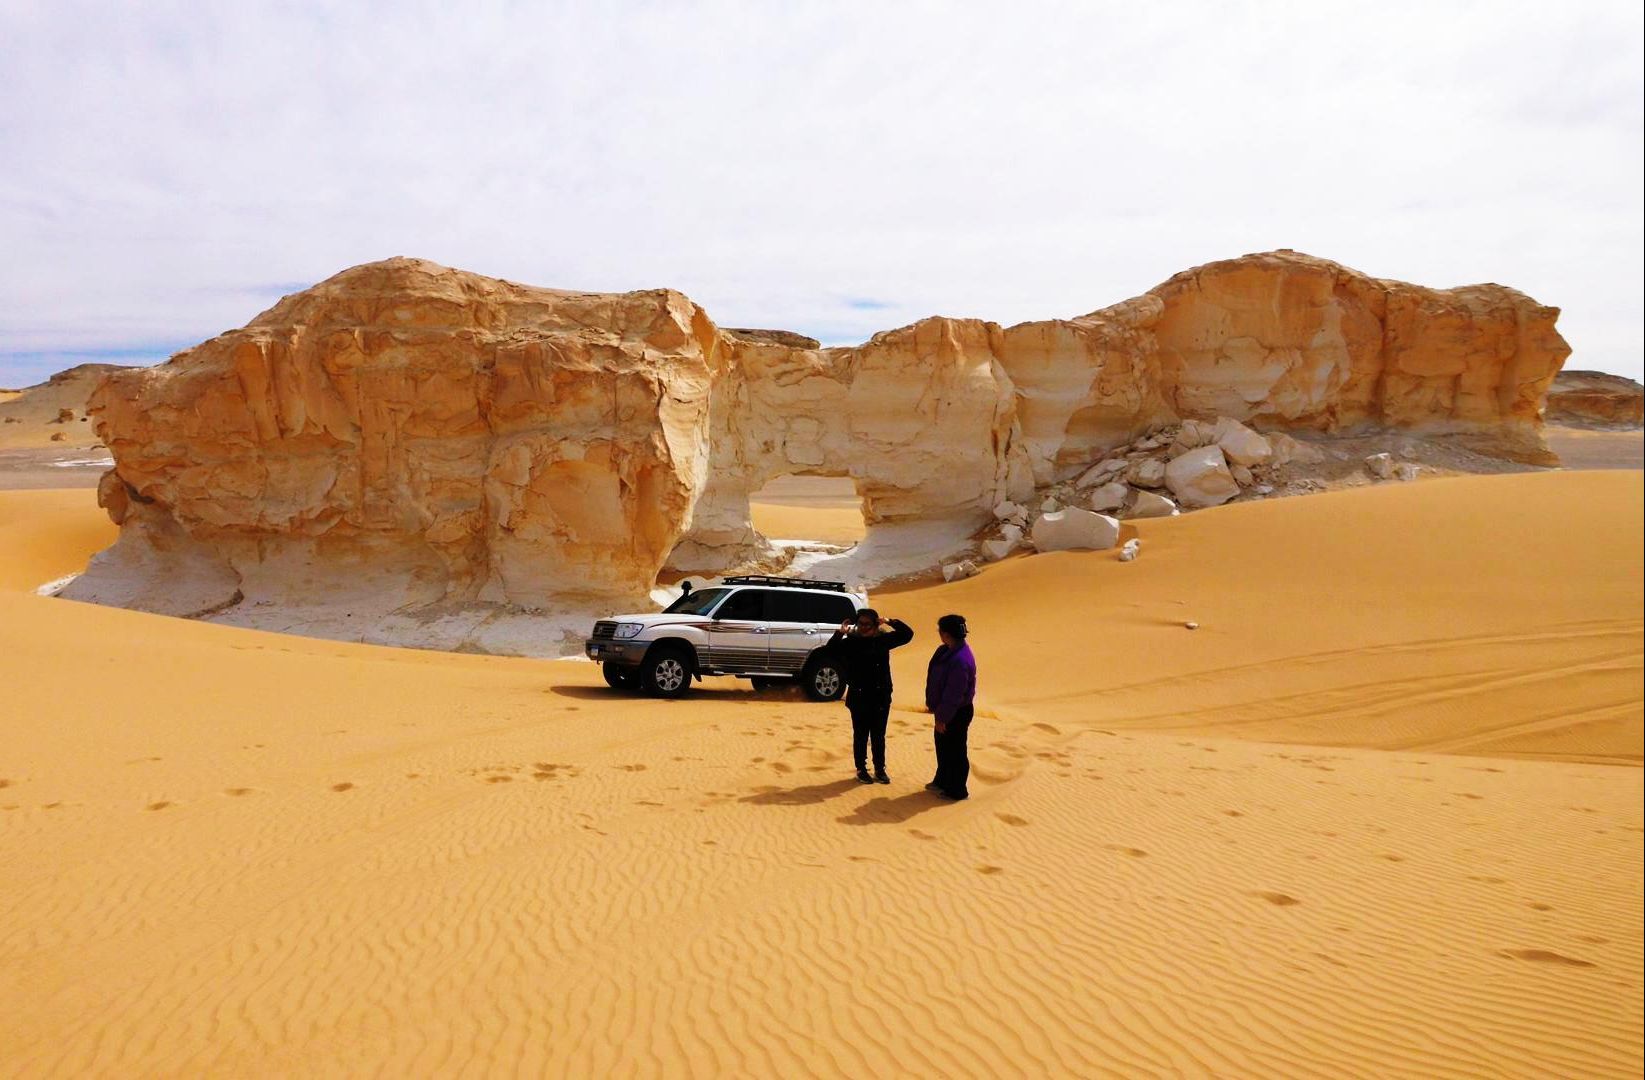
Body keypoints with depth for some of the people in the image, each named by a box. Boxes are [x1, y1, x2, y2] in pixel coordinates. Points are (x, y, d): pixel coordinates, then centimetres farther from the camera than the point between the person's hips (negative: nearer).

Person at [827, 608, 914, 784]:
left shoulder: (883, 640, 2)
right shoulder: (850, 643, -6)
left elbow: (908, 634, 3)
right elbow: (831, 650, -21)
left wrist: (890, 622, -7)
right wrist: (840, 633, -25)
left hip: (881, 698, 3)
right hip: (859, 698, -2)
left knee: (879, 736, 13)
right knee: (860, 735, 8)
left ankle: (880, 770, 24)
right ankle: (861, 770, 21)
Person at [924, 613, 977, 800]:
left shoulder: (960, 660, -31)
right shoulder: (946, 651, 1)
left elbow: (954, 694, -27)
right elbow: (937, 679, 13)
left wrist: (942, 718, -21)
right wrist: (934, 705, 18)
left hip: (957, 713, -10)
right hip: (945, 708, 10)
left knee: (954, 751, 7)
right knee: (942, 746, 24)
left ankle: (956, 791, 23)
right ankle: (942, 781, 43)